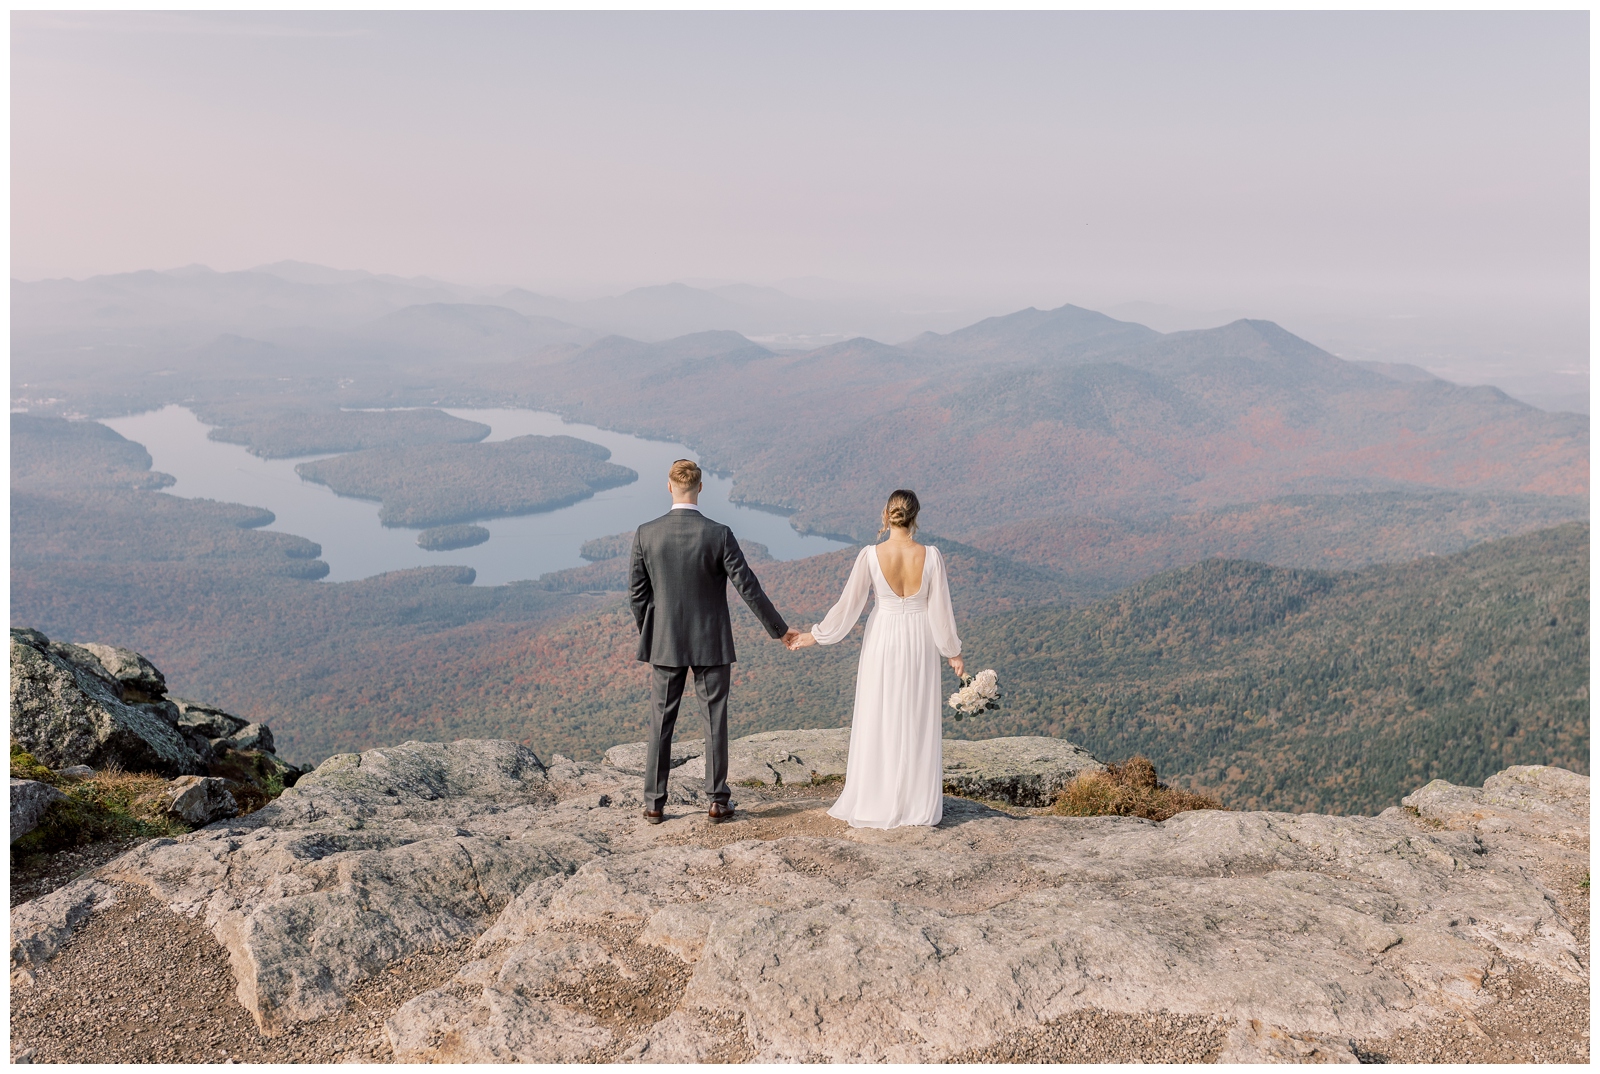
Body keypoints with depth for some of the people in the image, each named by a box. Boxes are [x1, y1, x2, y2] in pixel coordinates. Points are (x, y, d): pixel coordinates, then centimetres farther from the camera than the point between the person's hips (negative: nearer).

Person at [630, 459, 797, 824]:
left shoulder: (645, 534, -7)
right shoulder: (719, 534, -12)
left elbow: (636, 593, -1)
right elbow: (748, 587, -10)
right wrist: (780, 629, 0)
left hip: (665, 644, 2)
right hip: (711, 643, -1)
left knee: (661, 722, 10)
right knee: (715, 721, 9)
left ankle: (654, 803, 16)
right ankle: (717, 801, 14)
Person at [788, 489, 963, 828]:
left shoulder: (871, 555, -13)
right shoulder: (931, 555, -11)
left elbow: (849, 604, -9)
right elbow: (940, 609, -6)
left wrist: (815, 635, 4)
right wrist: (953, 651, 8)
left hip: (882, 641, -1)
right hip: (921, 640, 1)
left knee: (877, 721, 9)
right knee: (917, 723, 11)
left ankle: (873, 803, 16)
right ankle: (919, 804, 16)